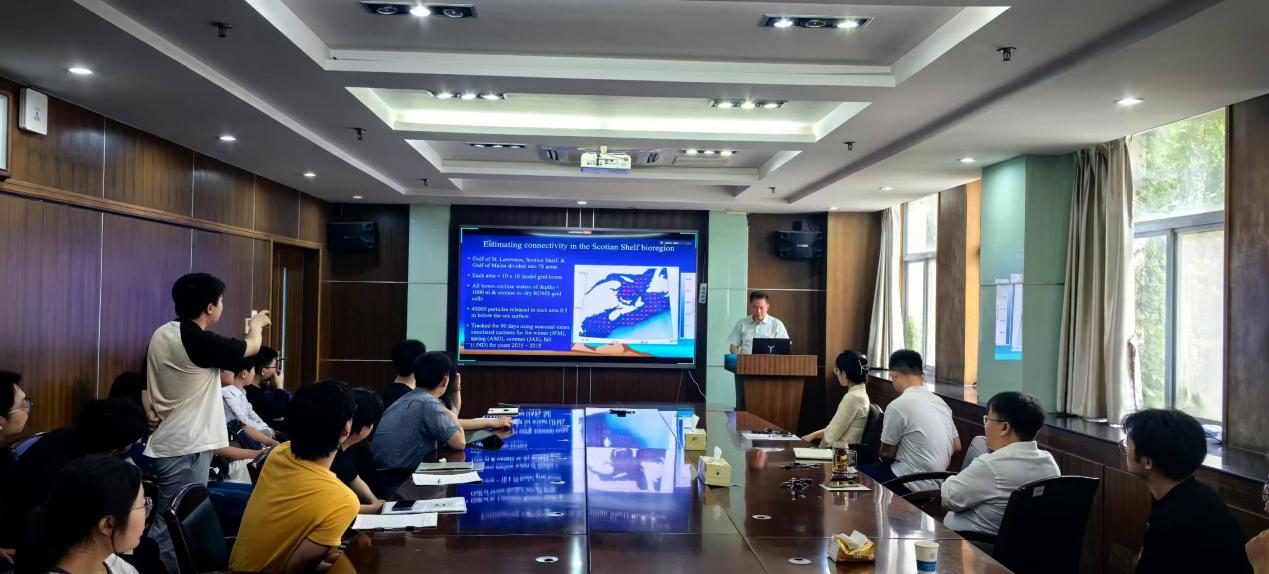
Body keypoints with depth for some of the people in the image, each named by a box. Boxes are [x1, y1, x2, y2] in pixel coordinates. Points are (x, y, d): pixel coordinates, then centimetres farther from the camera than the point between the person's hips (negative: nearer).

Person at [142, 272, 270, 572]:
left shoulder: (161, 334, 7)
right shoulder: (200, 342, -19)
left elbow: (147, 397, 16)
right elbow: (250, 347, -1)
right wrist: (256, 325, 20)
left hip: (166, 444, 9)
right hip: (187, 448, -9)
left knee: (167, 524, 16)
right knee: (172, 529, -5)